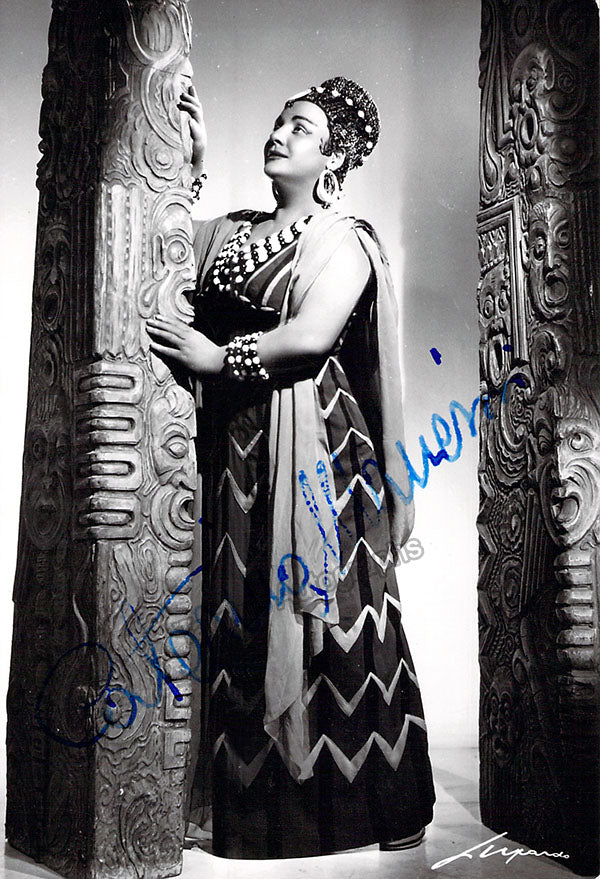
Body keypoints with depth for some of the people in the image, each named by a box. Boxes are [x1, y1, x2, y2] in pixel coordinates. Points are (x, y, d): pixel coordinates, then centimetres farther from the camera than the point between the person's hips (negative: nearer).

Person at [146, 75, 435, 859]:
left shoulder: (343, 241, -2)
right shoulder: (233, 232, 17)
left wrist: (220, 357, -11)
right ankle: (252, 790, 18)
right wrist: (192, 166, 8)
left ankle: (337, 797, 12)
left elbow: (311, 334, -15)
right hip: (232, 443, 6)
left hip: (310, 442, -5)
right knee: (238, 612, 6)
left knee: (313, 610, -2)